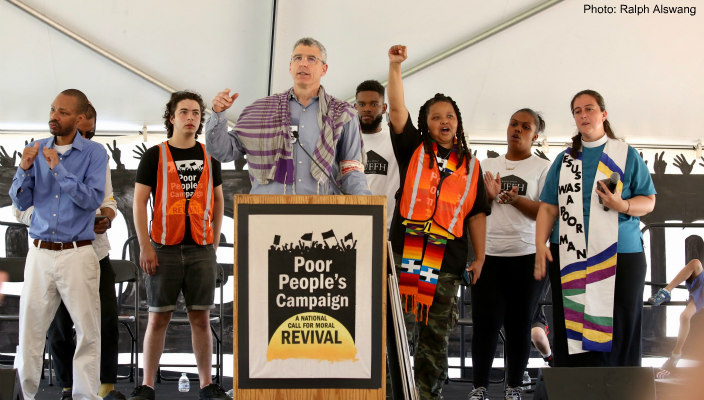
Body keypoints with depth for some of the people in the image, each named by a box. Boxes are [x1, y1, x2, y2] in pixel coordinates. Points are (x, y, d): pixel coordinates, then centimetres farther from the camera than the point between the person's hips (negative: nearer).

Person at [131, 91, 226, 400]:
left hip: (201, 250, 3)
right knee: (158, 317, 0)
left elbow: (218, 201, 17)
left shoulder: (209, 157, 11)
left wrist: (214, 244, 8)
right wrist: (145, 247, -9)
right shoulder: (154, 155, 2)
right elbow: (139, 202, -1)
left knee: (201, 318, 5)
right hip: (165, 249, -2)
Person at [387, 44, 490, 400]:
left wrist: (480, 257, 9)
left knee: (436, 334, 7)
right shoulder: (413, 150, 9)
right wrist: (395, 66, -14)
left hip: (447, 261, 2)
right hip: (404, 252, -2)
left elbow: (476, 213, 15)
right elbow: (396, 108, -3)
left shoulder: (470, 165, 16)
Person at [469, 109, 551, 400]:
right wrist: (488, 195, -7)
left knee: (519, 324, 2)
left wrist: (515, 199, -17)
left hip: (526, 256, -2)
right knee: (485, 322, -3)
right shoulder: (488, 166, 15)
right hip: (488, 255, 2)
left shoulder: (542, 168, 6)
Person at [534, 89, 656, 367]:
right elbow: (548, 208, 11)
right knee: (571, 328, 1)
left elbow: (649, 201, 4)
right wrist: (540, 245, -2)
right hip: (569, 258, 2)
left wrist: (623, 205, -16)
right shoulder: (564, 160, 15)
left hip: (620, 255, -2)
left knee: (618, 328, -3)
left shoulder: (627, 155, 7)